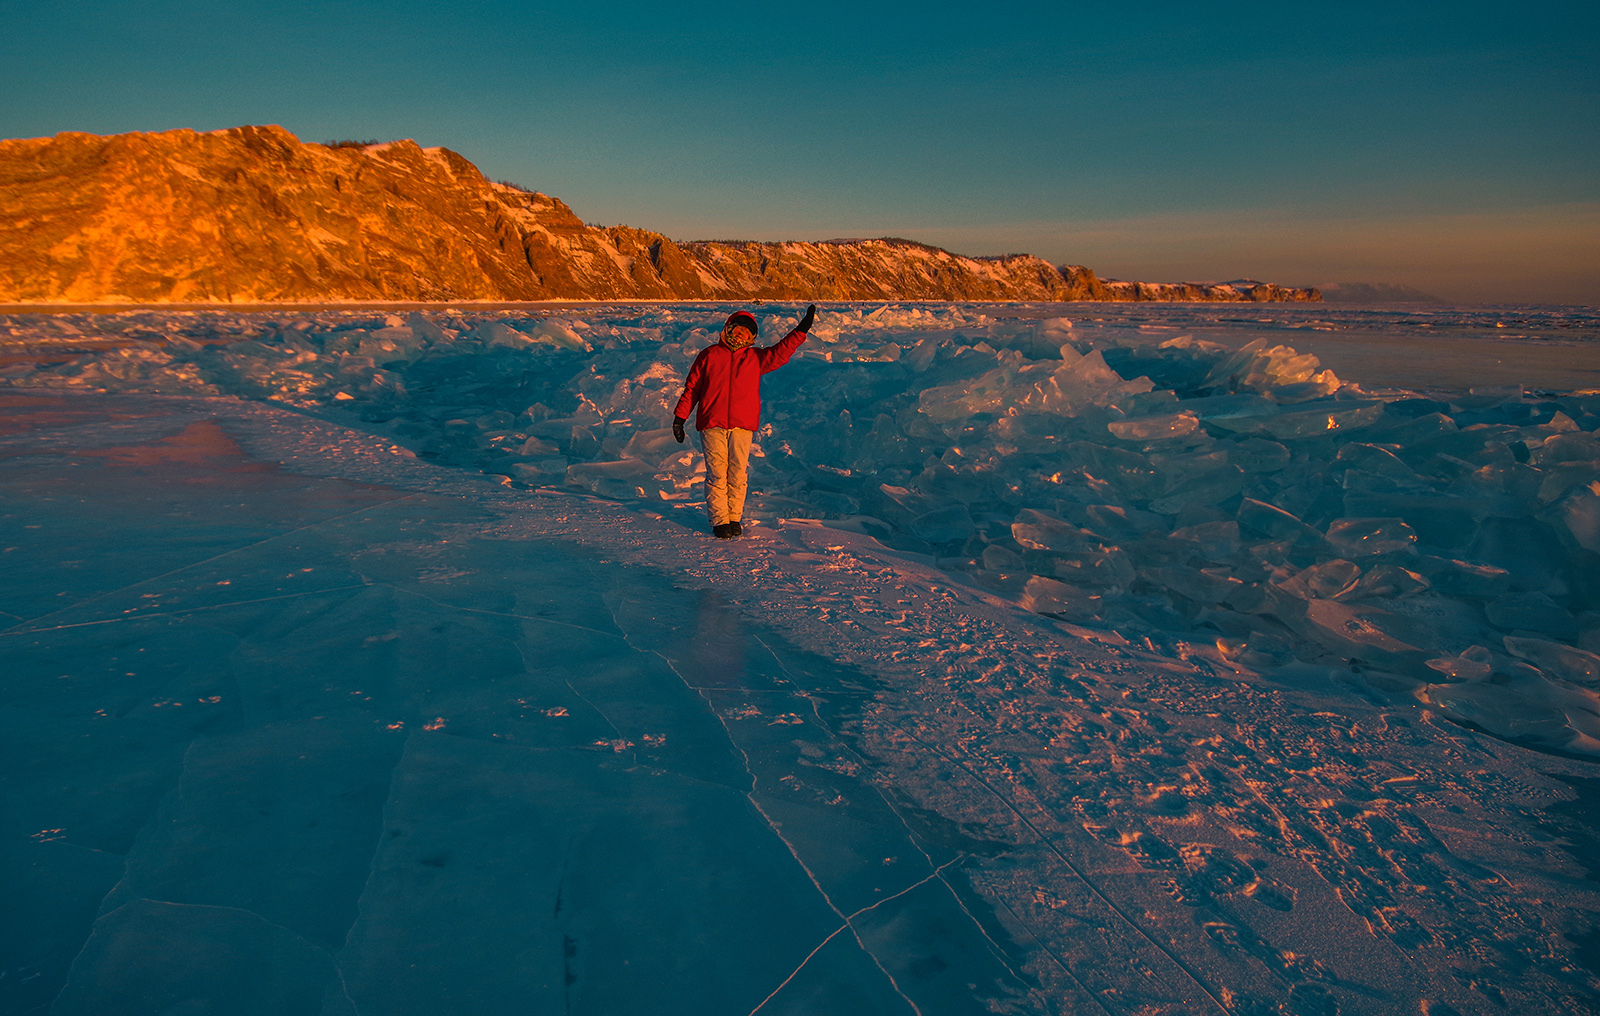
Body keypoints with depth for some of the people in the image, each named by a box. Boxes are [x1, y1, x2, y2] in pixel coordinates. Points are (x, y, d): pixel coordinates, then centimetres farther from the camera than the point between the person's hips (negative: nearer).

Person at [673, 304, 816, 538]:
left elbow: (780, 352, 2)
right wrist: (680, 417, 7)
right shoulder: (709, 355, 10)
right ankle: (719, 520, 6)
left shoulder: (756, 357, 15)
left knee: (738, 474, 2)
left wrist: (801, 331, -8)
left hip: (743, 425, 2)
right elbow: (691, 387, 11)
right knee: (717, 473, -2)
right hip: (712, 424, -1)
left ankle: (734, 519, 15)